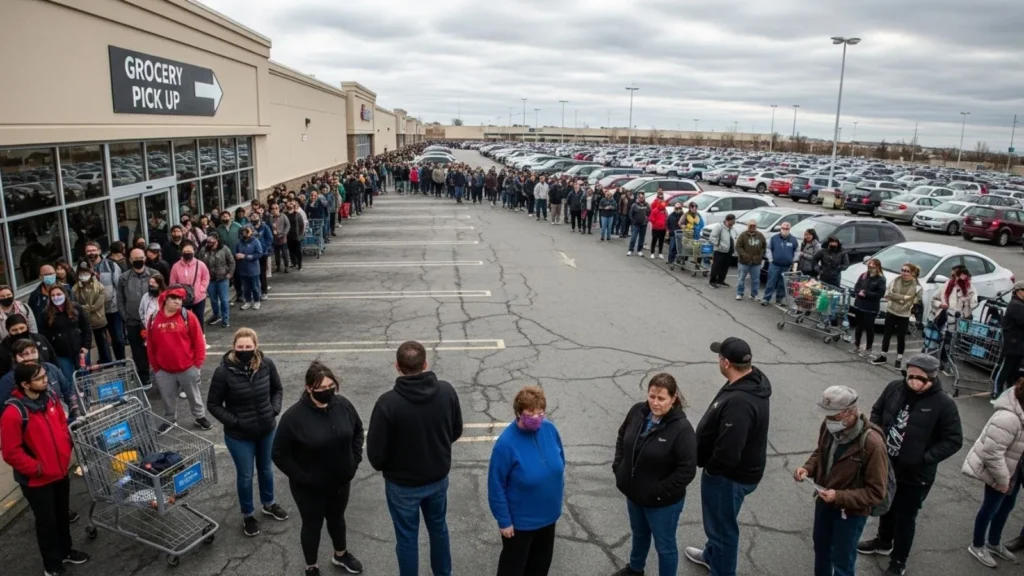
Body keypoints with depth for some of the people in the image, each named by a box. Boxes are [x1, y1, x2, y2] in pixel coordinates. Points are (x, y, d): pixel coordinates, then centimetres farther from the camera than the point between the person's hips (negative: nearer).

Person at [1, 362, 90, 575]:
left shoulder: (49, 397, -5)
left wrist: (65, 450, 2)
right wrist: (36, 468, -17)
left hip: (60, 472, 6)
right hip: (37, 480, -6)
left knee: (63, 515, 22)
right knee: (47, 521, 10)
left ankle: (65, 551, 43)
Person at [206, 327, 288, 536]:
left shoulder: (266, 364, -13)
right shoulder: (224, 371, -22)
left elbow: (277, 389, 5)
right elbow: (213, 404, -11)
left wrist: (274, 410, -9)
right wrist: (234, 422, -18)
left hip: (267, 429, 3)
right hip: (239, 435, -3)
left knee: (266, 469, 24)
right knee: (245, 476, 14)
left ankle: (269, 504, 49)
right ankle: (248, 515, 38)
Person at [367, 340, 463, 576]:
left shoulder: (388, 402, -27)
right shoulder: (447, 391, -15)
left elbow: (375, 448, -17)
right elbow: (456, 431, 0)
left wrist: (381, 466, 5)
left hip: (402, 483, -4)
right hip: (439, 477, 4)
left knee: (407, 538, 16)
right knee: (438, 528, 26)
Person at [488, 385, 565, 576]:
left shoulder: (549, 429, -13)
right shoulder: (506, 443, -28)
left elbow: (560, 461, 5)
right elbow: (496, 487, -20)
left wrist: (560, 489, 11)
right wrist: (504, 521, -15)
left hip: (548, 514, 5)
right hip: (520, 520, -5)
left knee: (542, 559, 26)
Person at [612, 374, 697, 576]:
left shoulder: (682, 428, -27)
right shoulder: (637, 411, -11)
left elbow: (687, 470, -25)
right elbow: (622, 438, 7)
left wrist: (659, 492, -21)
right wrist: (618, 467, -1)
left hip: (663, 502, -6)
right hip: (634, 492, 6)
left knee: (664, 545, 17)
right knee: (639, 534, 31)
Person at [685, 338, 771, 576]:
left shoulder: (738, 402, -37)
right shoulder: (753, 379, -5)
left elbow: (728, 453, -35)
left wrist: (709, 467, -14)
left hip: (730, 476, -10)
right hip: (739, 468, 10)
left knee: (722, 526, 11)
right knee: (718, 521, 31)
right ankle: (712, 555, 54)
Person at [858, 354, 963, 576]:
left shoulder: (944, 404, -20)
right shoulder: (895, 388, -9)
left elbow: (953, 440, -14)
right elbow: (877, 411, 6)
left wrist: (925, 458, -21)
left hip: (915, 474, -4)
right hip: (886, 464, 4)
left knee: (905, 517, 11)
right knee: (886, 506, 26)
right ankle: (884, 542, 51)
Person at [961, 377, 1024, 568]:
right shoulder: (1008, 418, -37)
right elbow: (992, 453, -31)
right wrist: (1002, 479, -20)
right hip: (998, 471, -9)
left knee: (1006, 506, 24)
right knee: (990, 508, 11)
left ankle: (993, 543, 46)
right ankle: (977, 546, 34)